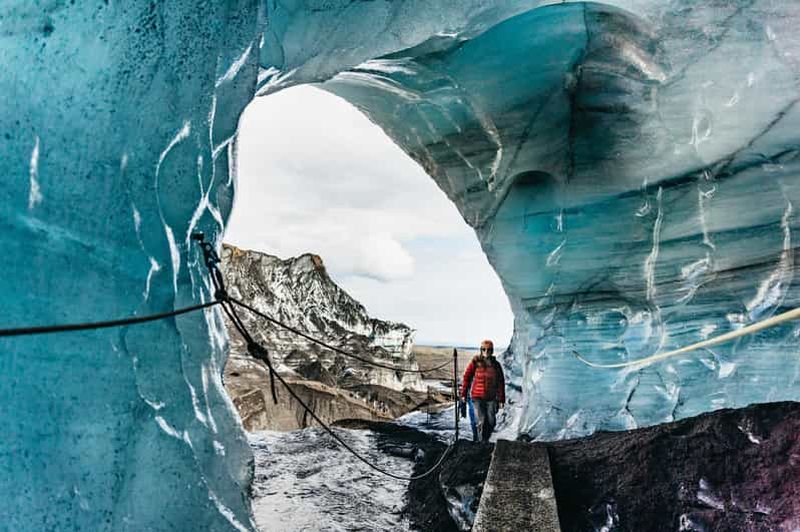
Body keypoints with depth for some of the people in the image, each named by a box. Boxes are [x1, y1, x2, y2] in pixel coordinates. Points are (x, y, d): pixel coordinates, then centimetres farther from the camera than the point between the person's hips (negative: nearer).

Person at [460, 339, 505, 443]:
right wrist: (463, 394, 2)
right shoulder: (475, 362, -5)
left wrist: (502, 400, 2)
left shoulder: (496, 365, 2)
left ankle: (486, 439, 29)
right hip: (477, 397, -2)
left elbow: (501, 383, 5)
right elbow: (467, 377, 1)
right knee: (481, 421, -7)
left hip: (491, 398, 2)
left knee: (491, 422, 5)